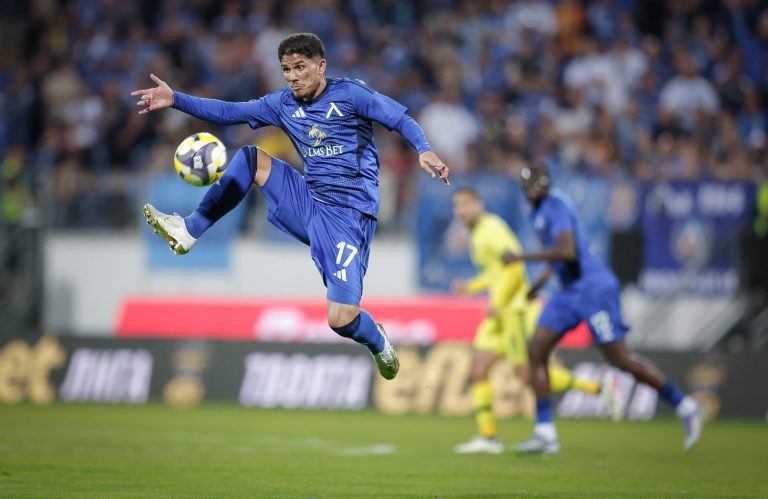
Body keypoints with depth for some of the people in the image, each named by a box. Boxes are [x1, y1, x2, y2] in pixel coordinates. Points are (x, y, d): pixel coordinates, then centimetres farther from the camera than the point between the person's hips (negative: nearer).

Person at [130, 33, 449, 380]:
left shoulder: (350, 94, -6)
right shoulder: (283, 104, 10)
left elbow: (402, 120, -5)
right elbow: (230, 112, 8)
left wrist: (423, 150, -25)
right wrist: (175, 100, -2)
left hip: (349, 214, -6)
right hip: (309, 205, 6)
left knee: (341, 319, -18)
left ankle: (380, 346, 17)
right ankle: (188, 232, 2)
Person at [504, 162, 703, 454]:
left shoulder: (555, 208, -14)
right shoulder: (538, 213, 15)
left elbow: (567, 252, -27)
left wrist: (522, 257, -23)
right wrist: (538, 284, 35)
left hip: (593, 288, -9)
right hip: (569, 292, 9)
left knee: (621, 360, -7)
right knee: (536, 351, -2)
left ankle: (684, 407, 6)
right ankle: (545, 433, -2)